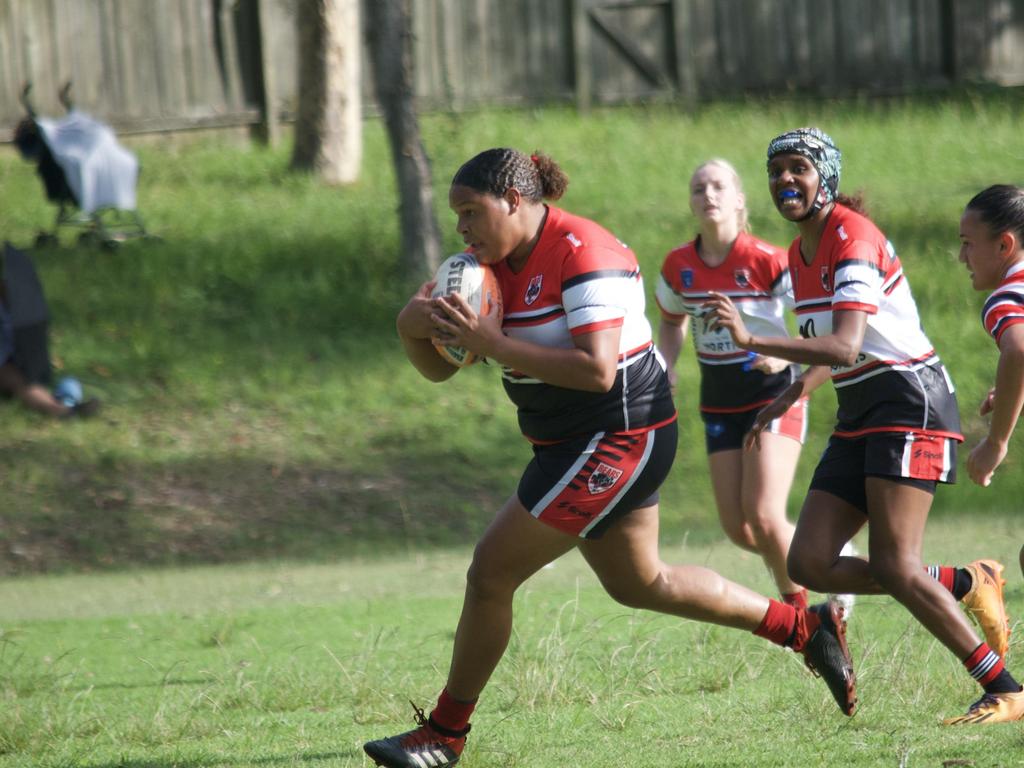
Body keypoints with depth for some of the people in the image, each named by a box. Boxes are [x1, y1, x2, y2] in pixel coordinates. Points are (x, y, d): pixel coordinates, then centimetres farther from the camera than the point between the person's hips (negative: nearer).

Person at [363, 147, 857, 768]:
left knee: (491, 573, -8)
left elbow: (596, 369, -30)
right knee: (640, 583, 21)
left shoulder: (582, 255, -21)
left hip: (618, 437, -10)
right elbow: (439, 369, 6)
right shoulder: (497, 264, 6)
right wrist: (413, 327, -17)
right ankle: (807, 627, 29)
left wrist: (494, 344, -30)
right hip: (576, 443, 10)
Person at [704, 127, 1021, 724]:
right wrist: (789, 398, 15)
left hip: (910, 404, -9)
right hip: (859, 418, 9)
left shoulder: (853, 239, -16)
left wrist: (751, 340, -36)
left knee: (893, 567, -18)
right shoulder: (802, 253, 13)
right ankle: (966, 585, 11)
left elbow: (844, 347, -28)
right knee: (810, 565, -3)